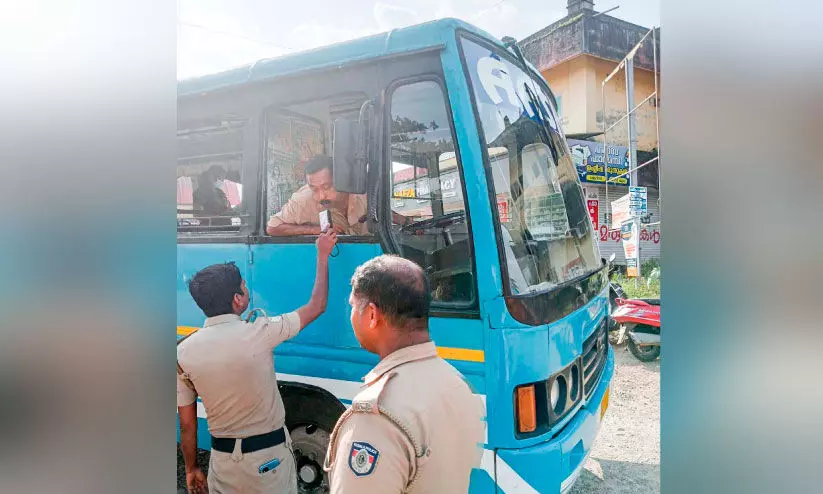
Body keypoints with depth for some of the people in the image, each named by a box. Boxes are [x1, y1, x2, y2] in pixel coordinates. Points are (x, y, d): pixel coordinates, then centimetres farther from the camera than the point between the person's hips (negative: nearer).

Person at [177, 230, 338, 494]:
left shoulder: (183, 351, -9)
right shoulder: (256, 333, -20)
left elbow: (187, 425, -1)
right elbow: (316, 306, -7)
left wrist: (191, 468, 15)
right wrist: (322, 256, 2)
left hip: (222, 457, 3)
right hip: (268, 455, -2)